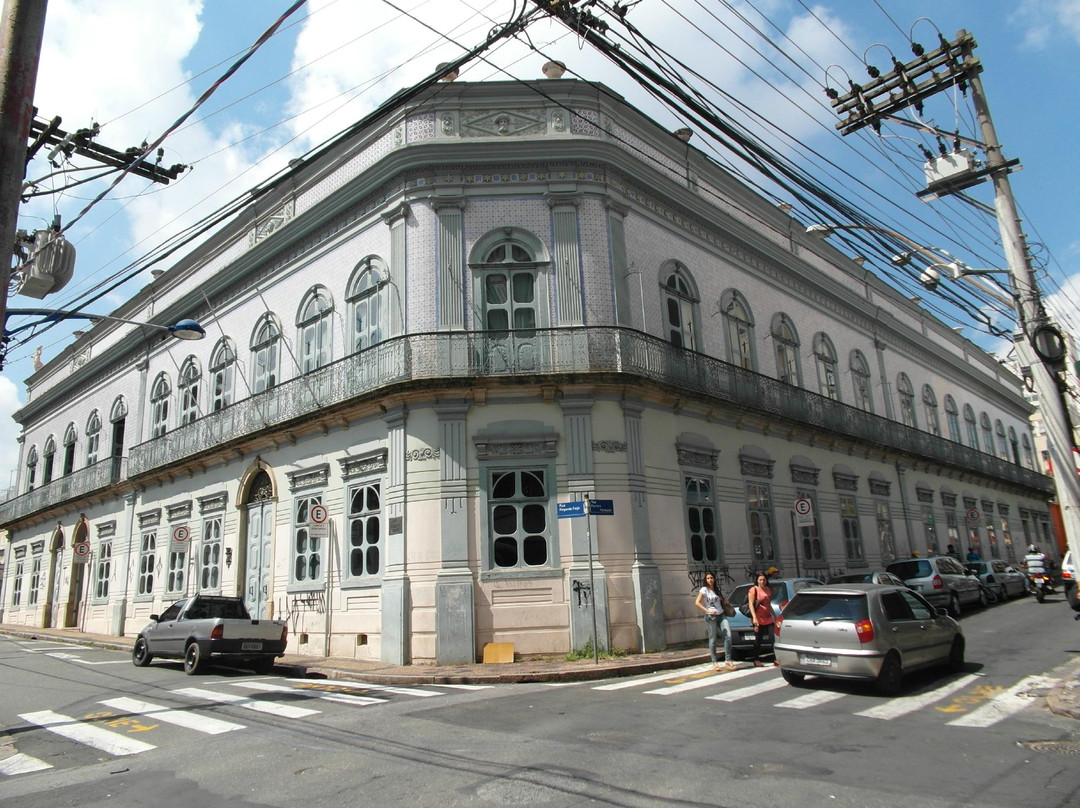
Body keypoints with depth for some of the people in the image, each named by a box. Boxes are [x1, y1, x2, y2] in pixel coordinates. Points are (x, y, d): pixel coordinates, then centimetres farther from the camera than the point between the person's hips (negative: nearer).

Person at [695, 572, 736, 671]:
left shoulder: (717, 589, 13)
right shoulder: (704, 590, -5)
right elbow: (697, 603, -12)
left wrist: (724, 600, 6)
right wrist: (707, 611, -20)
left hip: (721, 615, 5)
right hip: (711, 617, -5)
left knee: (728, 636, -7)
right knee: (713, 640, 0)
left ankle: (728, 660, 2)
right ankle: (714, 662, 10)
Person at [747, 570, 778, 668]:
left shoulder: (767, 590, 15)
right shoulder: (753, 590, -6)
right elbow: (751, 604, -13)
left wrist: (774, 616, 25)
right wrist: (754, 618, -22)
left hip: (768, 619, 6)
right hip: (759, 619, -6)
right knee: (758, 640, 1)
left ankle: (776, 660, 5)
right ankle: (756, 661, 10)